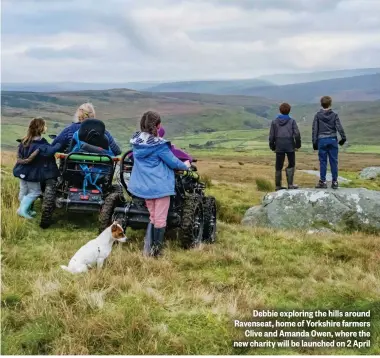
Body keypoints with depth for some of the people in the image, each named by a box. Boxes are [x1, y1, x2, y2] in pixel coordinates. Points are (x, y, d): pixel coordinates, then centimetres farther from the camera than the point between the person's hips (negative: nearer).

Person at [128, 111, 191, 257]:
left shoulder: (136, 141, 1)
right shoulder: (159, 145, -18)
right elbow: (173, 162, -9)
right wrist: (185, 166, 11)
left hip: (144, 185, 7)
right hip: (160, 185, -7)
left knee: (152, 217, 18)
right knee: (160, 219, 3)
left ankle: (148, 249, 16)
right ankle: (155, 251, 9)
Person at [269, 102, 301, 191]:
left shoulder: (274, 122, 4)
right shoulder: (292, 121, 0)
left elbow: (271, 136, 3)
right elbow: (297, 134, -6)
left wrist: (272, 147, 13)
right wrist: (298, 145, 6)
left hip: (279, 147, 1)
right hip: (290, 146, -1)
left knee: (278, 166, 7)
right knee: (291, 165, 12)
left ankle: (278, 185, 10)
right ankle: (290, 184, 7)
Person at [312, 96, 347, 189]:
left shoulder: (317, 115, 0)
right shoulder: (334, 115, 0)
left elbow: (315, 129, 1)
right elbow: (339, 127, -5)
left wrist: (314, 142, 5)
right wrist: (343, 138, 5)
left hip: (322, 140, 0)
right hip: (333, 140, 0)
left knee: (323, 161, 3)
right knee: (333, 161, 4)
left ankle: (322, 181, 3)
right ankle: (334, 182, 7)